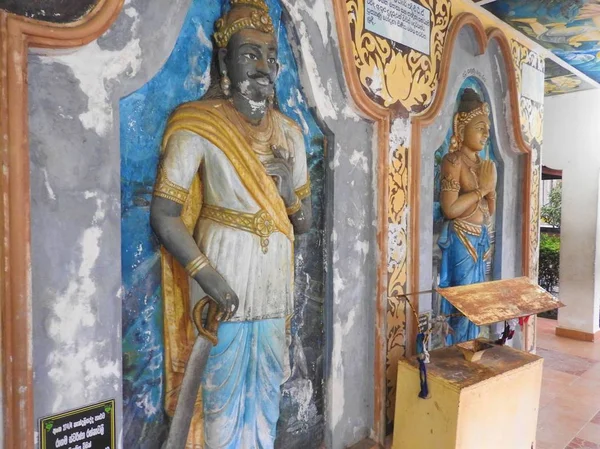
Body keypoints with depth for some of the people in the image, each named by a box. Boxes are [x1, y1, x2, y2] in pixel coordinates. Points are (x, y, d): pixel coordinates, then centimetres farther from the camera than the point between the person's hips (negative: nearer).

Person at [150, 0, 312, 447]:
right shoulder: (198, 126, -11)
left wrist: (289, 184, -10)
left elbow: (305, 221, 10)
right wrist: (210, 279, -22)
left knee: (267, 384, 18)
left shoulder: (288, 131, 6)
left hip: (276, 273, 5)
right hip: (221, 273, -5)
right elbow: (165, 217, -13)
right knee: (223, 385, 8)